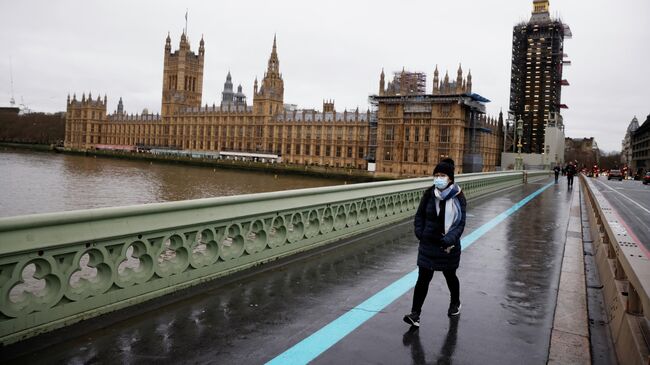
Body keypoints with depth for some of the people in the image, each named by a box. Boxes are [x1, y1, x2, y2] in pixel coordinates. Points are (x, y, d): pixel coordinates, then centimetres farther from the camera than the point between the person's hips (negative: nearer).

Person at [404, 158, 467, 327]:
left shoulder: (458, 197, -11)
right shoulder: (429, 194, -3)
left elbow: (460, 223, -14)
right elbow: (420, 215, 7)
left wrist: (449, 240, -26)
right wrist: (420, 233, -5)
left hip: (448, 245, -1)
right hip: (428, 244, 2)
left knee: (450, 276, 19)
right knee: (423, 278, -3)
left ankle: (455, 303, 46)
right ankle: (415, 313, 2)